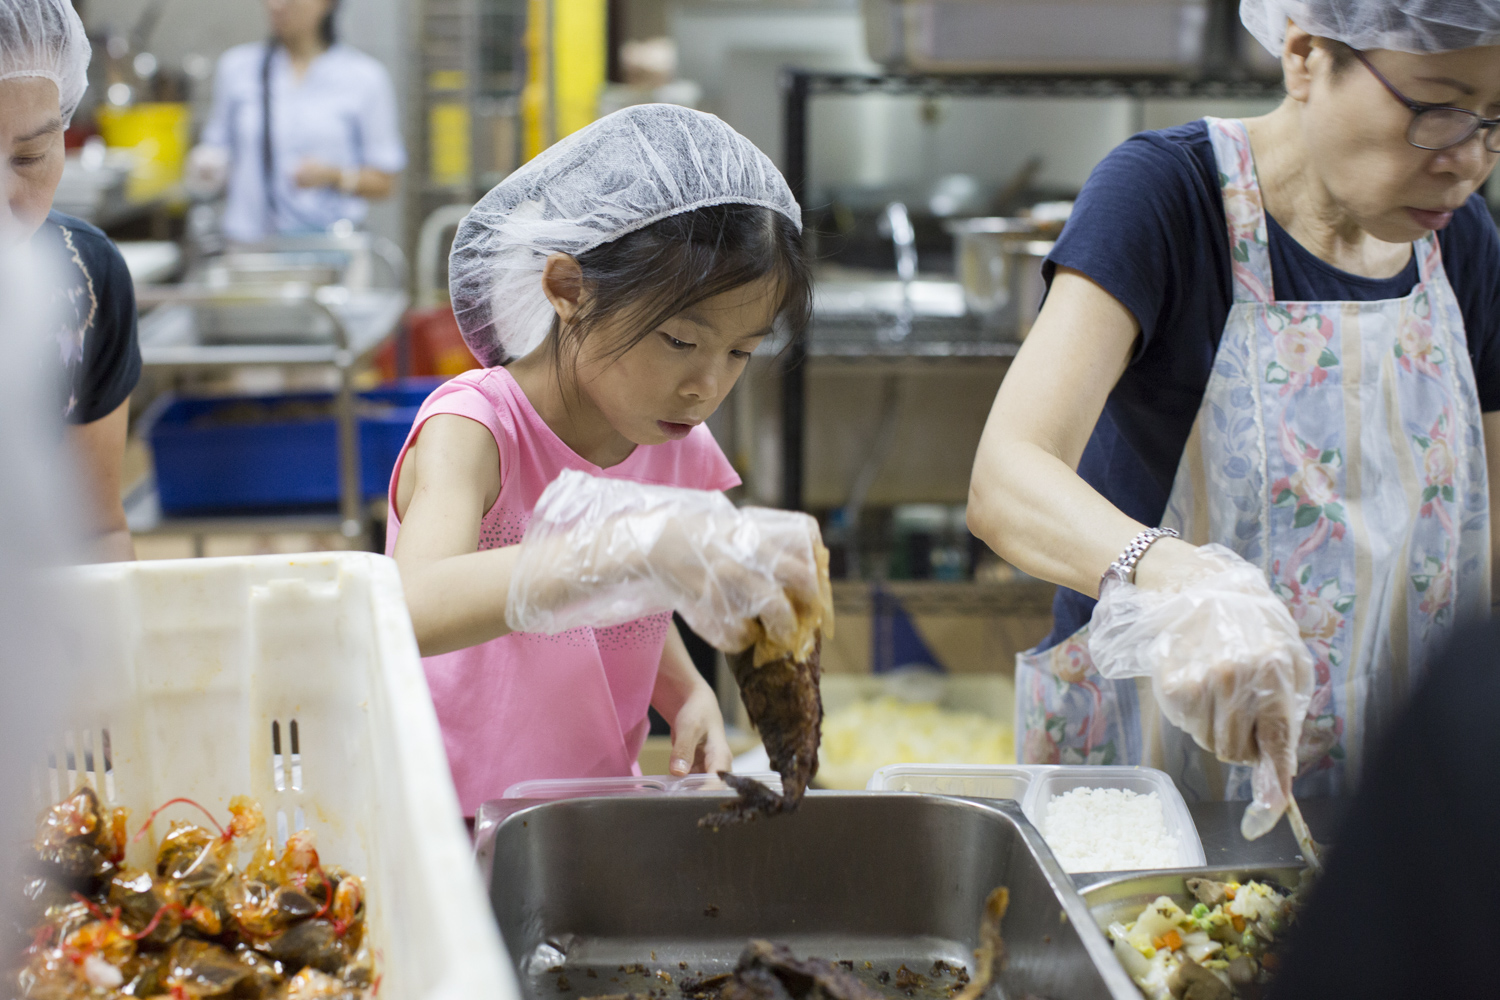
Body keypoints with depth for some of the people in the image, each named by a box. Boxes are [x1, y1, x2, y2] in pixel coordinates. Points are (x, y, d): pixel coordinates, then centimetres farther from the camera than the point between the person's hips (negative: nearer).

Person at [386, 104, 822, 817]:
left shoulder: (681, 452, 1)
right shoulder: (472, 430, -17)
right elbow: (414, 611, -38)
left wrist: (687, 693, -2)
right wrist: (645, 547, -48)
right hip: (447, 831, -6)